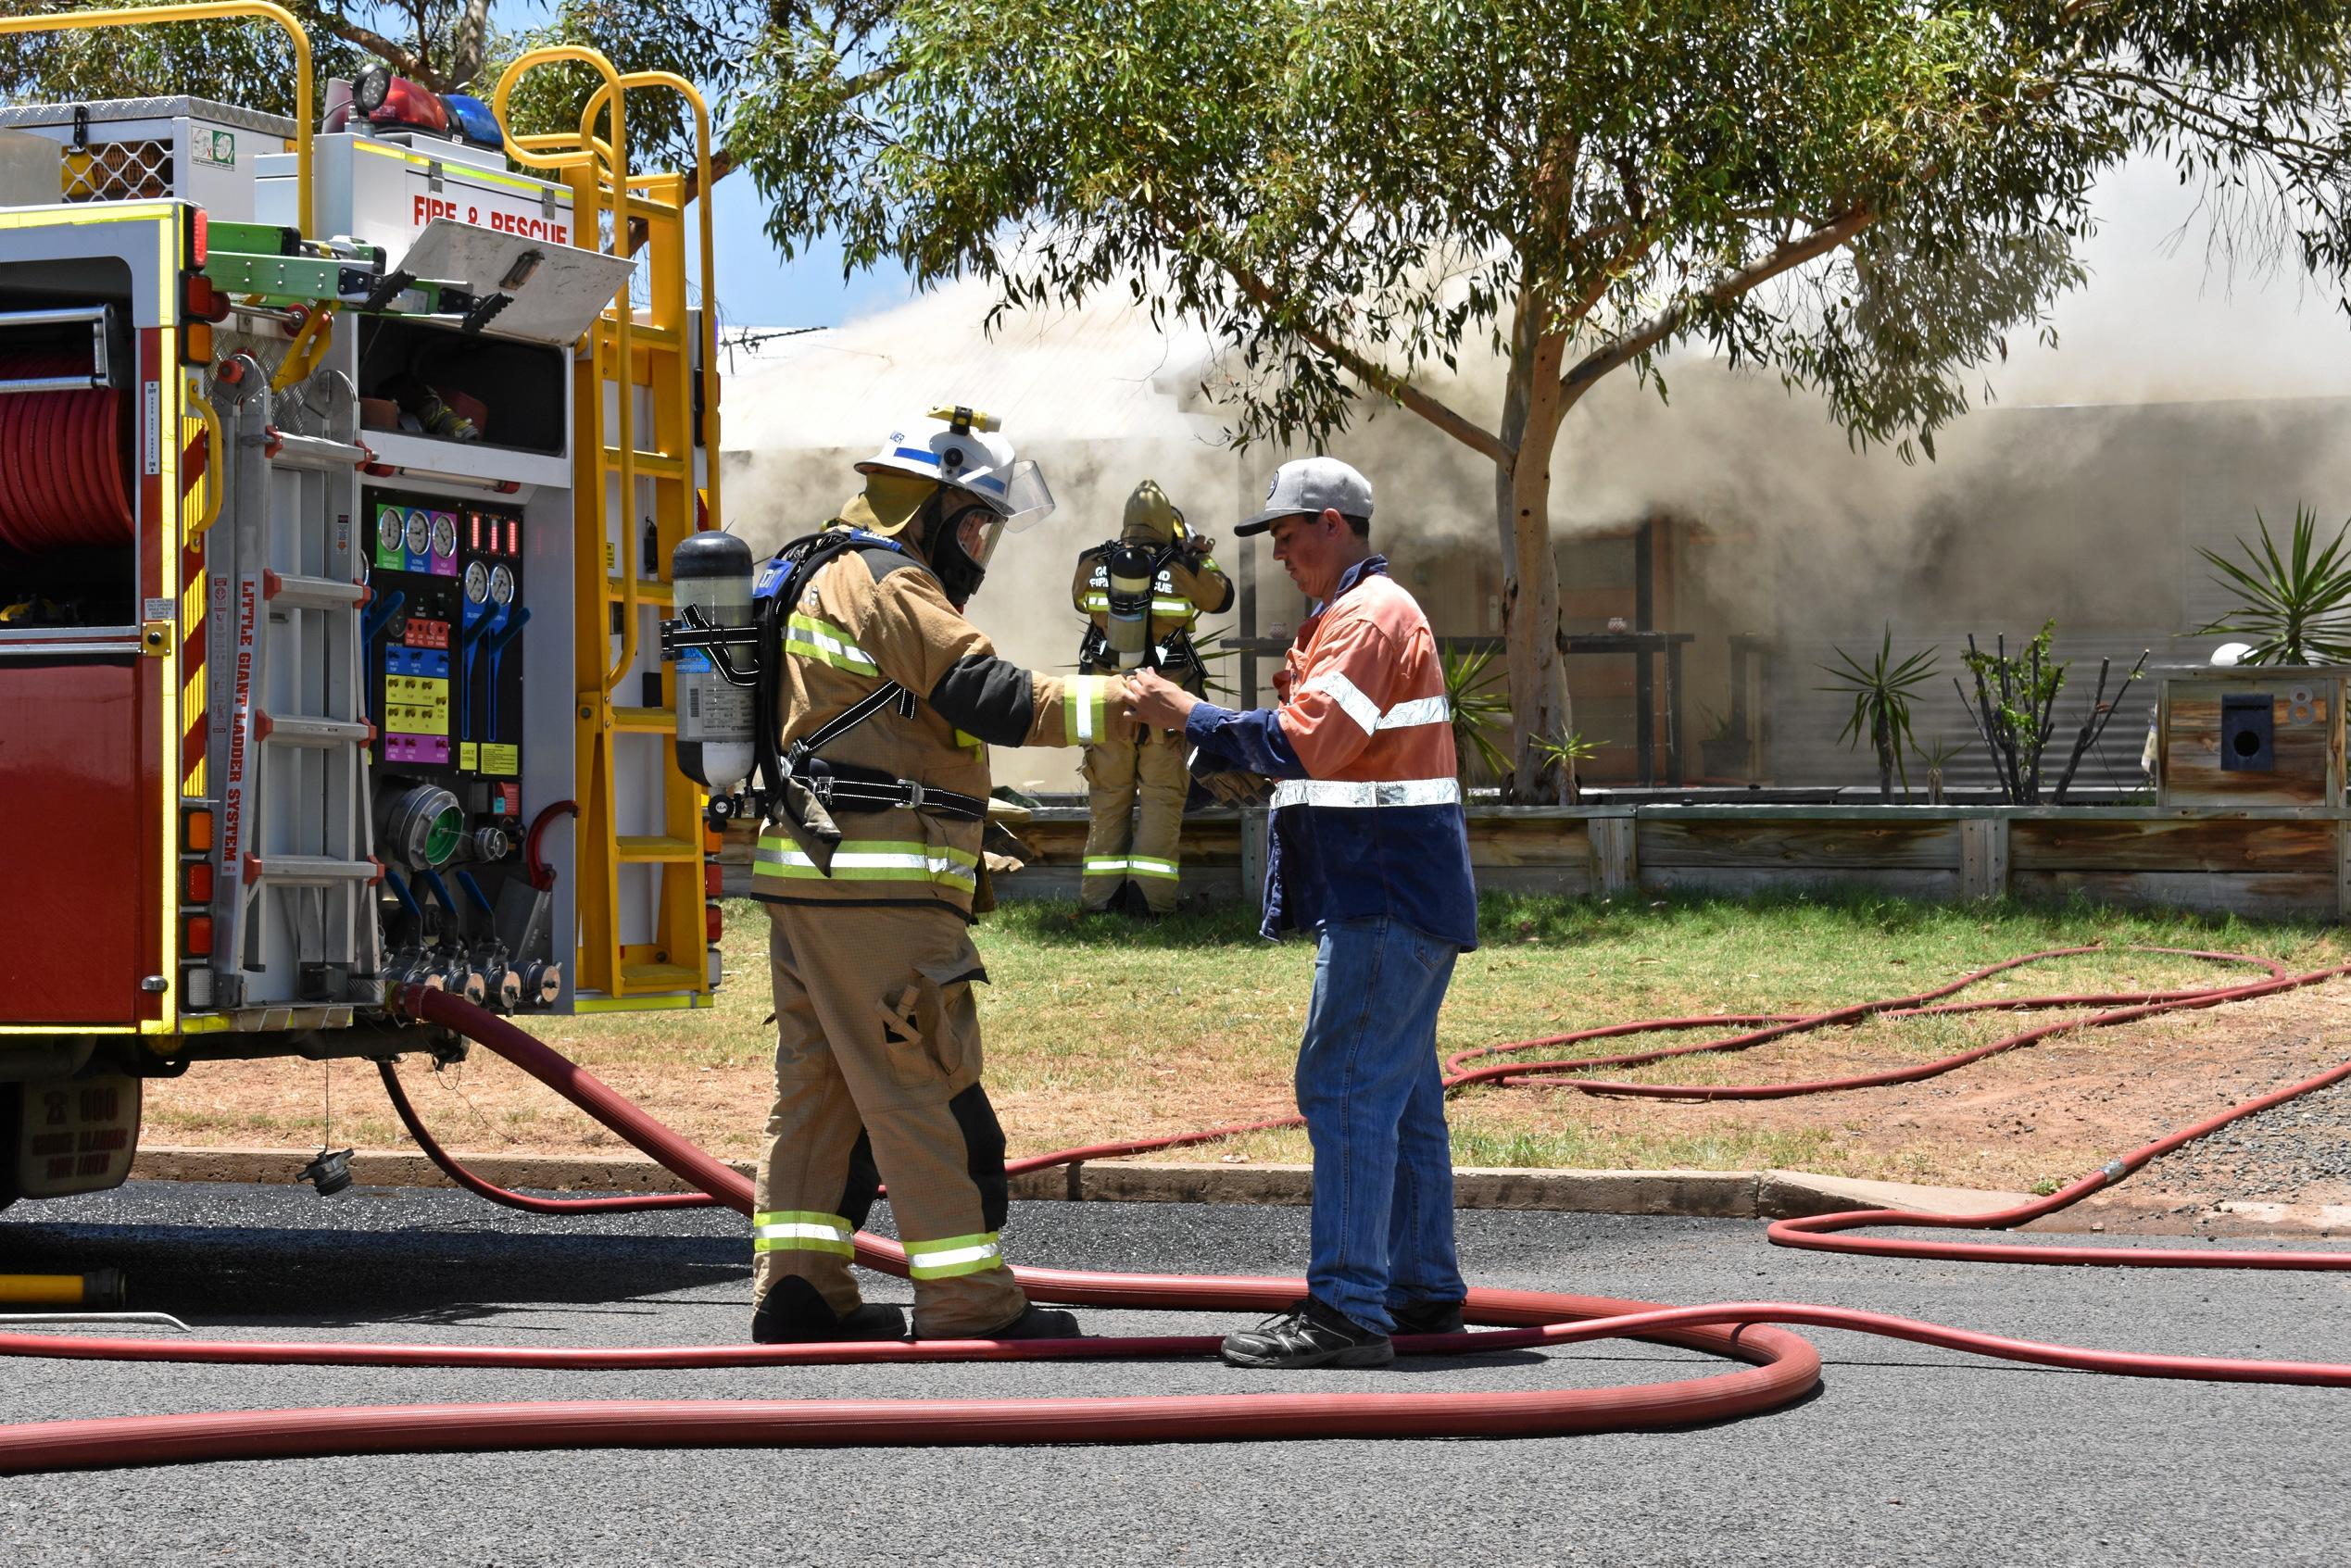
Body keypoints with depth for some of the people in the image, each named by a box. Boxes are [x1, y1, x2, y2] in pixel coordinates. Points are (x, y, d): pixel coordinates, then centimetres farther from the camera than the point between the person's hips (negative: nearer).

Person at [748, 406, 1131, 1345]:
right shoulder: (891, 586, -10)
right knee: (924, 1090, -7)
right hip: (878, 888, -10)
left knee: (821, 1088, 11)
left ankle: (798, 1287, 12)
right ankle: (967, 1303, -5)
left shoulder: (834, 581, 23)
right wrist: (1118, 701, -13)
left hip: (808, 877, 11)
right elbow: (990, 699, -19)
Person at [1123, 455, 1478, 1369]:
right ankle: (1424, 1288, 21)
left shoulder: (1370, 616, -13)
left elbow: (1303, 743, -22)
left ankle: (1347, 1309, -17)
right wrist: (1195, 738, 10)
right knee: (1399, 1093, 15)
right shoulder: (1351, 614, 22)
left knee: (1347, 1088, -14)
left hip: (1388, 897, -11)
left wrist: (1186, 712, -14)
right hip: (1395, 892, 11)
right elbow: (1320, 750, 20)